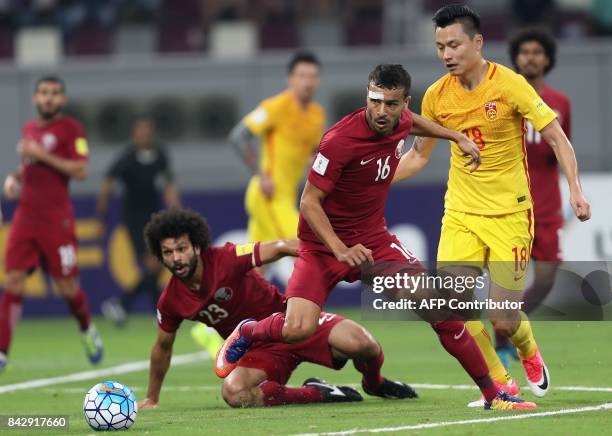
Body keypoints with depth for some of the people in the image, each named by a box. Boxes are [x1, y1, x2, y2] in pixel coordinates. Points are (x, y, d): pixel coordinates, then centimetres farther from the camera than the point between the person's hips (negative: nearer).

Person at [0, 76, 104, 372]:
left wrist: (42, 155, -17)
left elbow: (80, 171, -13)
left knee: (67, 287, 0)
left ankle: (87, 330, 31)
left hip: (56, 218, -5)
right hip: (26, 215, 5)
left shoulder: (70, 128, -4)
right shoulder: (29, 129, 15)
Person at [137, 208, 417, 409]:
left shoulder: (226, 260, -18)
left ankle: (375, 383, 11)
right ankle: (316, 394, -13)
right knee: (233, 393, -32)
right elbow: (163, 347, 14)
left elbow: (279, 249, -22)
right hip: (257, 350, 3)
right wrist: (152, 398, 23)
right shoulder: (171, 303, -4)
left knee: (360, 343, -28)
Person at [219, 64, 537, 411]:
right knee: (298, 329, -25)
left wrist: (458, 137, 27)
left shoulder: (401, 122, -5)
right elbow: (309, 203, -23)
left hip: (374, 239, 5)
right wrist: (340, 249, -35)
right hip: (324, 243, -5)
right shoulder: (340, 140, -27)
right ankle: (246, 333, 12)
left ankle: (493, 394, 4)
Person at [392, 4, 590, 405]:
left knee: (504, 322, -6)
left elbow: (556, 137, -10)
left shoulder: (509, 84, -12)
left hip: (509, 214, -4)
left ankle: (529, 351, 32)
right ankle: (500, 384, 6)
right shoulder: (436, 96, 0)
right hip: (461, 213, 4)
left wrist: (575, 190, -22)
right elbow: (419, 156, 14)